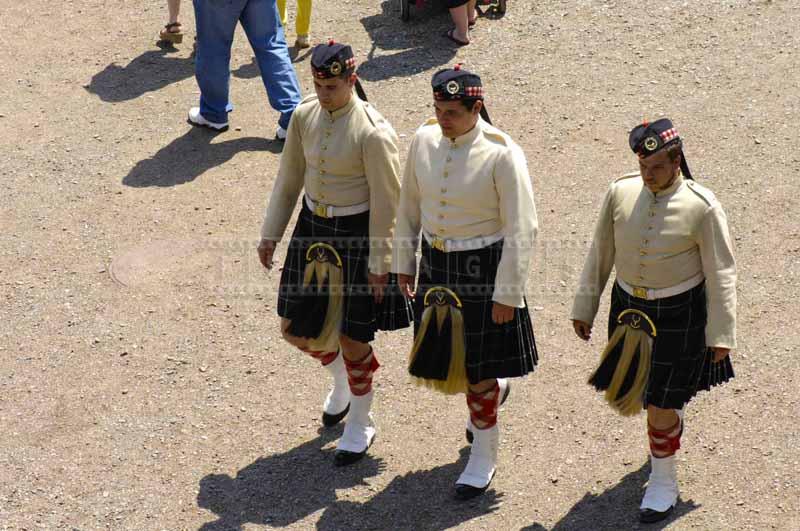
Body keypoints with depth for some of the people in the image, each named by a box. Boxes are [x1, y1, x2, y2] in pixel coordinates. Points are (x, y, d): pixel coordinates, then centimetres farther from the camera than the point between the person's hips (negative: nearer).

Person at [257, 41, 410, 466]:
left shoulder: (373, 133, -21)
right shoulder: (303, 117, -3)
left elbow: (385, 201, -16)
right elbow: (289, 180, 7)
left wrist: (378, 263, -14)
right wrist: (271, 233, 7)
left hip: (358, 234, -6)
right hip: (313, 227, 6)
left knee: (351, 337, 3)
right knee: (296, 330, 12)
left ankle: (360, 425, 27)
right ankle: (341, 380, 45)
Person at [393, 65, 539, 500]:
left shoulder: (502, 155, -19)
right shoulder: (423, 141, -3)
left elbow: (521, 231, -16)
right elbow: (409, 207, 10)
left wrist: (507, 295, -16)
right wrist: (403, 263, 11)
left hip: (483, 268, -5)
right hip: (436, 264, 5)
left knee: (476, 370, 5)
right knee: (440, 361, 16)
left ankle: (484, 459, 26)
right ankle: (493, 389, 50)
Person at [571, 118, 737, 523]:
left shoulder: (702, 207, -17)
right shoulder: (621, 192, -6)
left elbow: (721, 274, -10)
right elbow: (600, 255, 4)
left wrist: (720, 334, -10)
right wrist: (584, 307, 8)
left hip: (679, 314, -4)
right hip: (629, 307, 4)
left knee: (661, 402, 2)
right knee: (626, 394, 16)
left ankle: (664, 481, 24)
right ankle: (670, 423, 49)